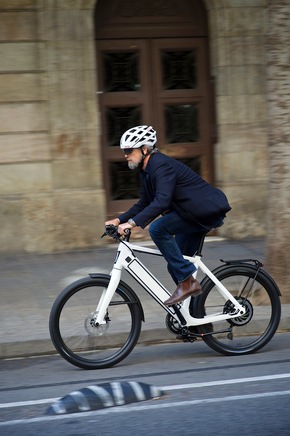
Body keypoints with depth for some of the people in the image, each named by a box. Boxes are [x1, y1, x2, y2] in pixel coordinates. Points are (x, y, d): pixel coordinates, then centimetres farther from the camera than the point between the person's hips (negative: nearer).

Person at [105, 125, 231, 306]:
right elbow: (144, 204, 16)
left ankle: (187, 281, -18)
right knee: (175, 265, 8)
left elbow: (162, 201, -33)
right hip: (195, 213, 10)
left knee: (157, 228, -23)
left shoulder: (162, 165, -20)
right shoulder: (147, 170, 12)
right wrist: (119, 220, 4)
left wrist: (132, 223, -37)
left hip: (208, 212, -10)